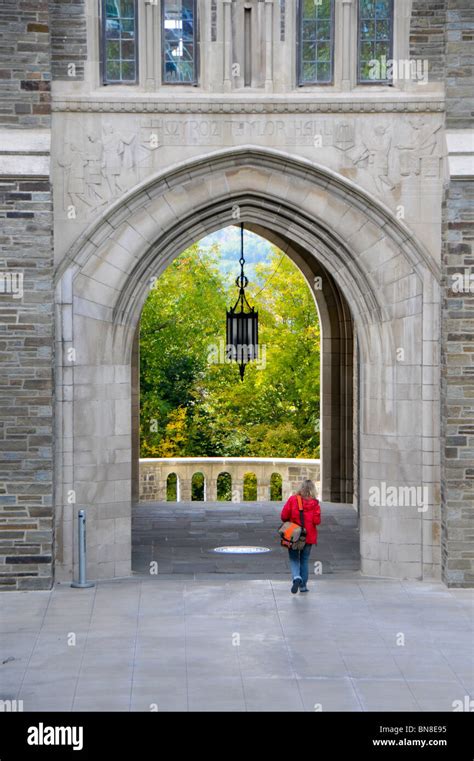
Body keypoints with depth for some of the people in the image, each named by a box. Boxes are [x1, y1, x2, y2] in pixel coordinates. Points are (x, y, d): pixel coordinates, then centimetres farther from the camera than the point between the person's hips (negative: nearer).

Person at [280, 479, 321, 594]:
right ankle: (303, 585, 16)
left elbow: (284, 516, -9)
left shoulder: (293, 499, -8)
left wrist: (289, 523, 11)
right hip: (309, 535, 1)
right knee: (304, 560, 14)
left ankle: (296, 577, -17)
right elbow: (317, 521, -12)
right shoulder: (315, 503, -7)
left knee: (294, 558, 9)